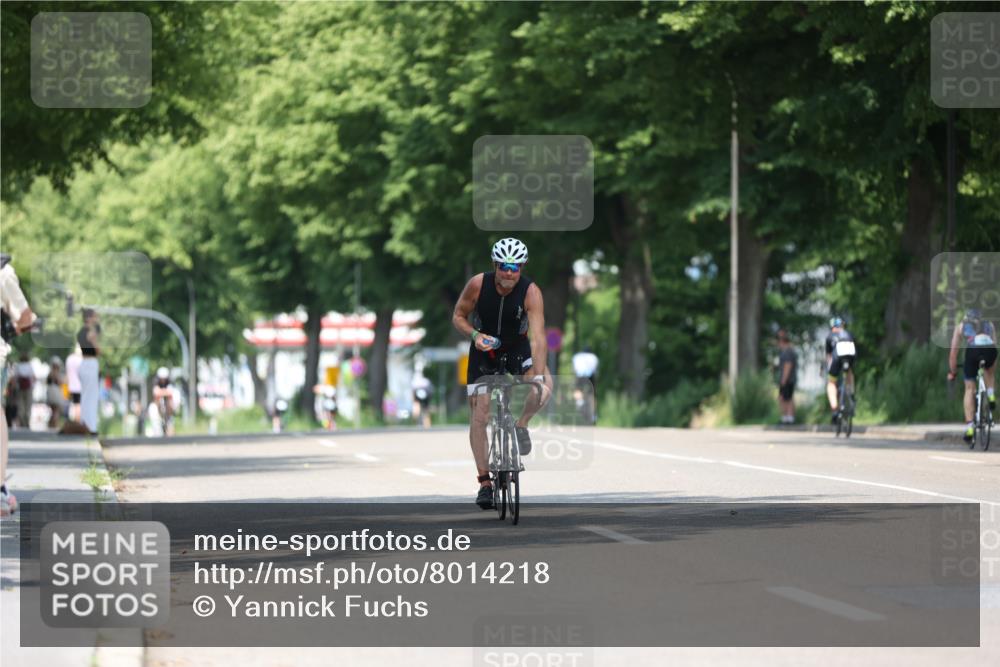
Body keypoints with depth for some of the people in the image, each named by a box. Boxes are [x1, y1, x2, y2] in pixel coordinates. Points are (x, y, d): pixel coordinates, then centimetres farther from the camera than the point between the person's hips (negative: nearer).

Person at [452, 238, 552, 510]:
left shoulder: (531, 292, -25)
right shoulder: (478, 284, -21)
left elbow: (537, 336, -33)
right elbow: (458, 316, -7)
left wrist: (538, 376, -44)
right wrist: (475, 335, -27)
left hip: (518, 350, 0)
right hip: (484, 350, 1)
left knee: (544, 387, -29)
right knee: (479, 414, -8)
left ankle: (520, 425, -1)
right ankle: (484, 482, 2)